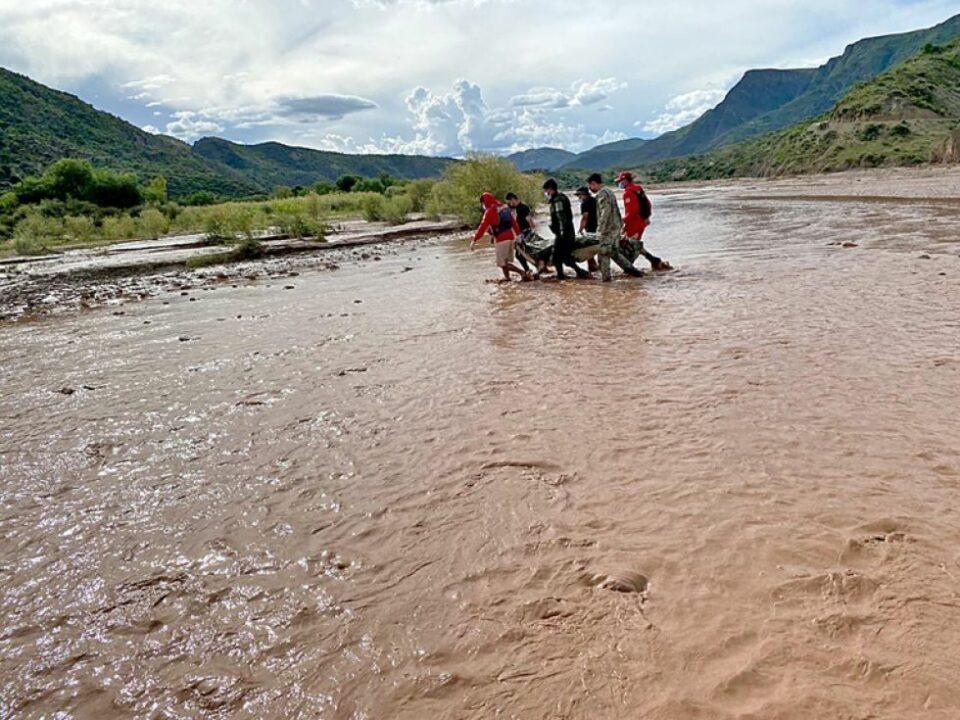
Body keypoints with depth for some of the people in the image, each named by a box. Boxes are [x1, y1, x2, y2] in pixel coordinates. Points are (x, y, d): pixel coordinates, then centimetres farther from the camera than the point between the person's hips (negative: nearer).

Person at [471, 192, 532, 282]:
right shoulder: (505, 208, 14)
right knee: (505, 261, 21)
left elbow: (483, 227, -13)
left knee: (502, 263, -5)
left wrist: (474, 241, -12)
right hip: (511, 236, 8)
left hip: (501, 239, -8)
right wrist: (518, 234, 22)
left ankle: (523, 273, -15)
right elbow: (514, 222, 16)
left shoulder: (490, 211, -8)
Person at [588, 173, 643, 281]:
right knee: (614, 253, 16)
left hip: (608, 229, -10)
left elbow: (605, 213, -22)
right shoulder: (609, 191, 18)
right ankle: (631, 270, 15)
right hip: (616, 227, 10)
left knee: (604, 253, -2)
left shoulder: (602, 194, -13)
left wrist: (600, 230, -21)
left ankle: (606, 277, 2)